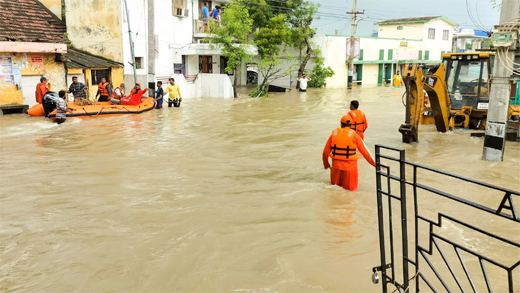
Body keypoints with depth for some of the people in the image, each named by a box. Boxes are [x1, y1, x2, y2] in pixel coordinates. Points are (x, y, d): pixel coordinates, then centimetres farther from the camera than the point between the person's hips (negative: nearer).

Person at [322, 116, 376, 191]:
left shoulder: (334, 134, 3)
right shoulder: (354, 136, -5)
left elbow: (325, 152, 7)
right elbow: (365, 152, -3)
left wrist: (326, 164, 23)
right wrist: (375, 164, 6)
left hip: (336, 166, 2)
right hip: (350, 167, -2)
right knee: (350, 190, 6)